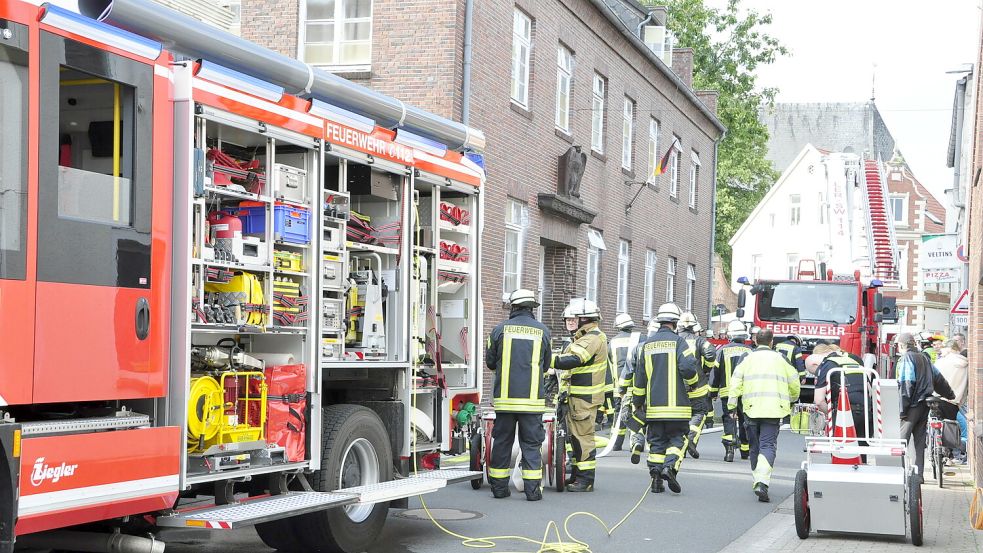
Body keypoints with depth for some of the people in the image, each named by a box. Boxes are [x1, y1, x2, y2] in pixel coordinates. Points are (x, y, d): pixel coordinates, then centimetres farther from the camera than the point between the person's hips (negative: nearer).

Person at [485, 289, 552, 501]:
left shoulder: (500, 329, 0)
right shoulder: (543, 331, 2)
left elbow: (490, 362, 9)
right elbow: (546, 364, 13)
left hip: (505, 397, 1)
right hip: (532, 398, 0)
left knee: (502, 442, 10)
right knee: (531, 444, 4)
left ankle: (499, 487, 15)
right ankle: (533, 489, 0)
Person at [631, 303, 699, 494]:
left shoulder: (646, 344, 8)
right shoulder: (678, 342, -6)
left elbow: (639, 376, 11)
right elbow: (688, 368, -16)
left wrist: (638, 400, 20)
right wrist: (692, 379, 7)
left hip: (653, 405, 4)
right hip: (676, 405, -3)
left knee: (656, 442, 9)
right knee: (677, 438, 7)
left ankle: (656, 479, 5)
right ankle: (670, 466, -15)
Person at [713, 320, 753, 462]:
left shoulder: (722, 350, -1)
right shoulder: (750, 351, 1)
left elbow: (715, 372, 1)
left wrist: (713, 391, 9)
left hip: (727, 392, -1)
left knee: (729, 419, 1)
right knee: (745, 420, 14)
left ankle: (729, 448, -16)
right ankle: (746, 450, 25)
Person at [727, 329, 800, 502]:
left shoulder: (748, 358, 9)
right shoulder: (779, 358, 7)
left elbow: (736, 382, 1)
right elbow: (794, 382, 12)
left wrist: (732, 406, 3)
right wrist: (792, 399, 31)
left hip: (751, 408, 2)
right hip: (773, 409, -2)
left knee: (755, 447, 15)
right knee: (768, 445, -5)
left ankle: (758, 482, 23)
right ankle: (762, 482, -24)